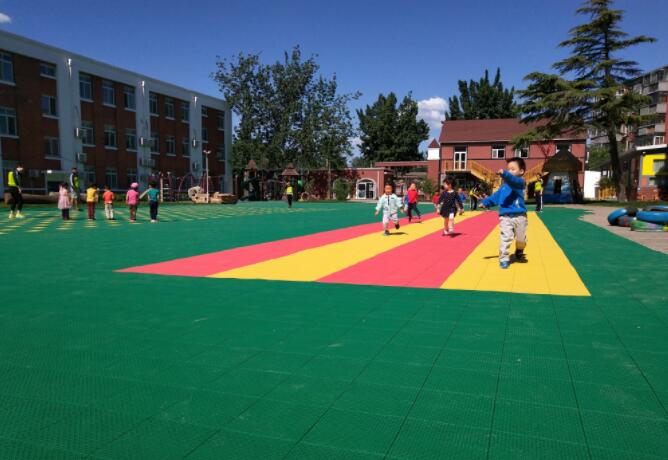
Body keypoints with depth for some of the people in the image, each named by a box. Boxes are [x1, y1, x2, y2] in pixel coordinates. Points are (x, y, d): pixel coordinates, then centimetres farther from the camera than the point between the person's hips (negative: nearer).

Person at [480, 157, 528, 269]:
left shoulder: (520, 182, -5)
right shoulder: (504, 186, 13)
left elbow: (514, 180, -29)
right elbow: (495, 196, 22)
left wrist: (504, 174, -44)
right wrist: (485, 202, 16)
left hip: (519, 216, -3)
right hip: (505, 217, 3)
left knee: (521, 239, 12)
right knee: (505, 238, -7)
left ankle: (519, 253, 40)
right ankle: (504, 259, -1)